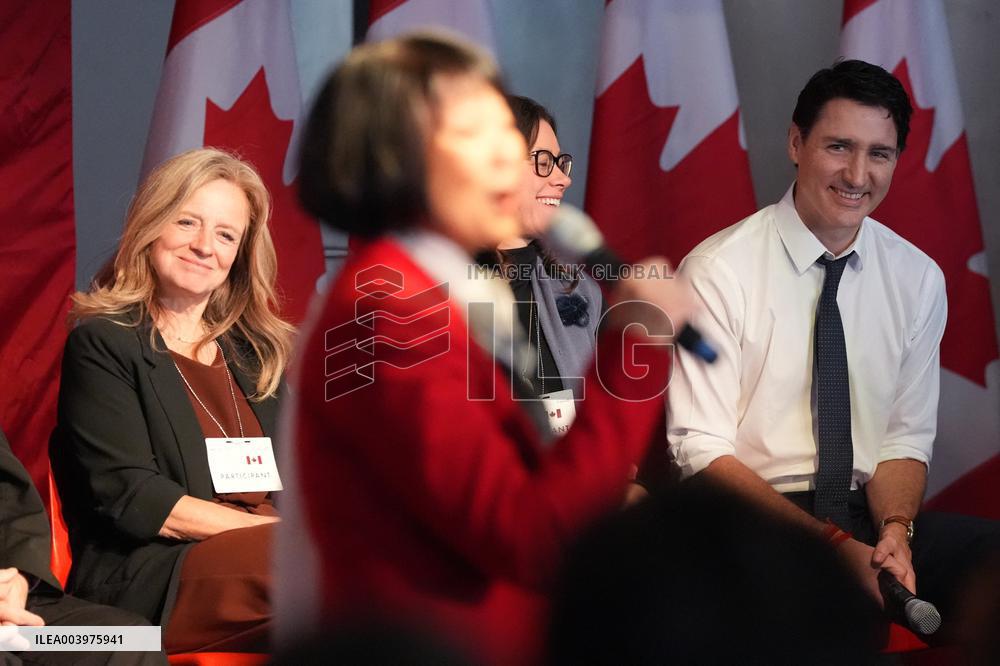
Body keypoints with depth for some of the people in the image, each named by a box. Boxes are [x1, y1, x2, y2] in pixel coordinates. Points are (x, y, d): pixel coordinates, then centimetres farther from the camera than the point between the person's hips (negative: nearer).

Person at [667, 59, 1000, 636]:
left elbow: (906, 440, 10)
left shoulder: (919, 279, 8)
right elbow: (705, 451, -10)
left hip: (866, 518, 5)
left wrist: (895, 530, -13)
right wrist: (831, 542, -21)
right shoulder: (719, 272, -7)